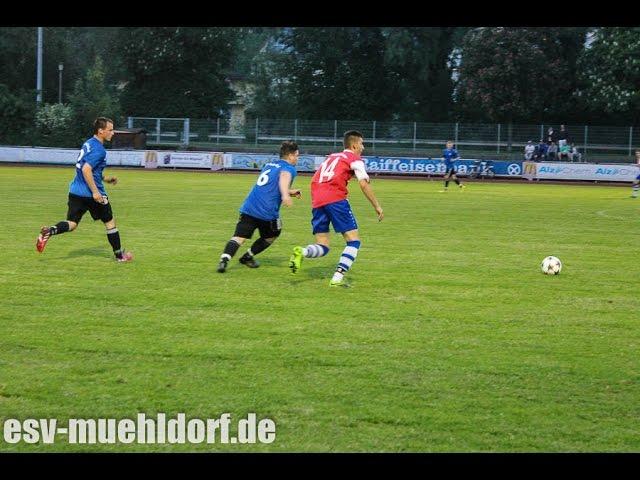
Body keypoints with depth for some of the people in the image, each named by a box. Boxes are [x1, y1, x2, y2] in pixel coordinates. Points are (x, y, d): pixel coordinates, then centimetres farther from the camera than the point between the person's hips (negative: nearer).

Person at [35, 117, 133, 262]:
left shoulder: (88, 144, 14)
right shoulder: (98, 149, -15)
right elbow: (86, 170, -25)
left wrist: (105, 178, 27)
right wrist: (95, 192, -25)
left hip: (75, 191, 8)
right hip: (91, 194, -8)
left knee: (72, 224, 5)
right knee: (109, 222, 10)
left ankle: (49, 231, -22)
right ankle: (119, 255, 19)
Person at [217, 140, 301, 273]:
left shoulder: (268, 165, 25)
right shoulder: (289, 168, 2)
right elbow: (284, 177, -23)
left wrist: (290, 192, 45)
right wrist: (285, 195, -41)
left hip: (249, 207, 5)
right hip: (267, 212, -5)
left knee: (239, 237, -7)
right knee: (271, 235, 23)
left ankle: (224, 259, -29)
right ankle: (248, 257, 26)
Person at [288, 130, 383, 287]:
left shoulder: (331, 157, 30)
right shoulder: (355, 159, 9)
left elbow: (315, 180, 28)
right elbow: (364, 185, -2)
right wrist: (377, 206, 3)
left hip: (317, 201, 6)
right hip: (335, 199, -6)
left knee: (322, 247, 8)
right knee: (354, 241, 2)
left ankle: (301, 252, -24)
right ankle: (337, 278, -12)